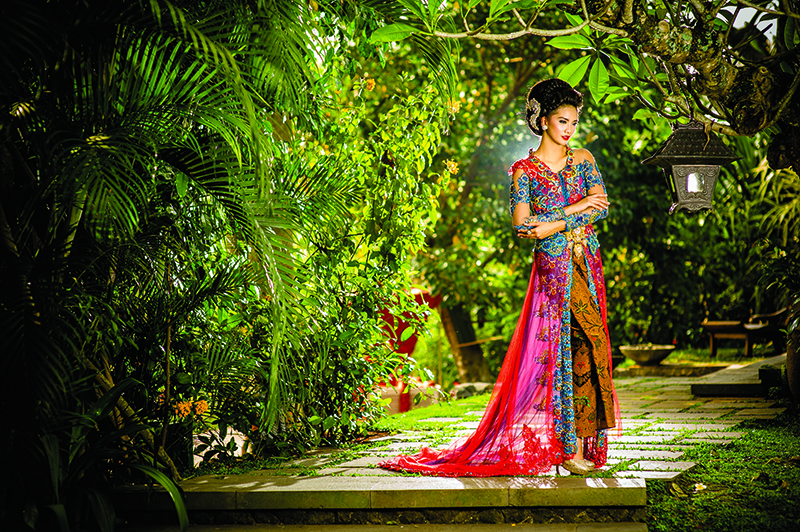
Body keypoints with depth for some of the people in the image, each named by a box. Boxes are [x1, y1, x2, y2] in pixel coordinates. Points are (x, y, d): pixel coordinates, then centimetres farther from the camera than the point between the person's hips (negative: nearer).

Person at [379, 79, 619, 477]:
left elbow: (602, 207, 2)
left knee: (584, 348, -2)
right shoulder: (524, 170, 3)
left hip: (587, 265, 4)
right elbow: (521, 225, -8)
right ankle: (571, 448, -6)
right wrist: (574, 208, -9)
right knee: (568, 348, -9)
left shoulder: (583, 160, 13)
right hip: (553, 269, -4)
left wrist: (556, 223, -10)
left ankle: (578, 443, 1)